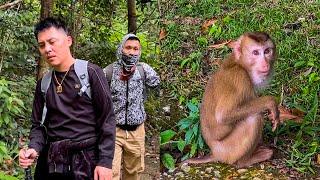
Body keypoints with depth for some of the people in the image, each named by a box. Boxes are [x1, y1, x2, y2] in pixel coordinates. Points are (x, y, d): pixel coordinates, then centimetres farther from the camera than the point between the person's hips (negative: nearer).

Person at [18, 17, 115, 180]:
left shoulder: (90, 73, -5)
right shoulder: (43, 84, 10)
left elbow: (107, 120, -8)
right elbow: (38, 124, 12)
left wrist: (105, 162, -14)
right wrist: (34, 149, -8)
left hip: (86, 161, -4)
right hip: (49, 163, 5)